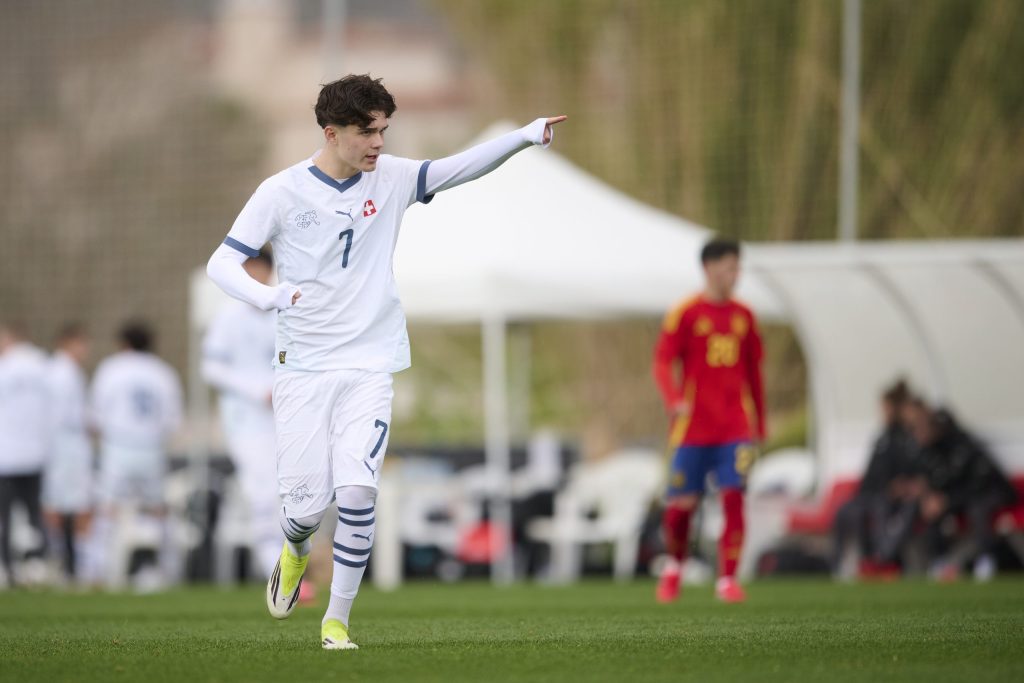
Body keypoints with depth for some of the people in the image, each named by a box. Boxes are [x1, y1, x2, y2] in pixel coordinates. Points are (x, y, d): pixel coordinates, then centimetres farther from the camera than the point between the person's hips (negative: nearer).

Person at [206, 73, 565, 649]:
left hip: (369, 368, 1)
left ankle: (338, 618, 0)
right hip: (302, 367, -1)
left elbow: (460, 169, -5)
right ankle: (296, 553, 35)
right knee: (308, 504, -2)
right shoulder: (282, 192, -4)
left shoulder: (390, 179, 3)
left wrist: (525, 137, -19)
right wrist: (266, 296, -24)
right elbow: (222, 263, -4)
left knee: (357, 492, -15)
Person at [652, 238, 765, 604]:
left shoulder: (743, 316, 11)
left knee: (733, 497, -12)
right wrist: (674, 400, -25)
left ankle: (727, 578, -8)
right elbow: (663, 362, -7)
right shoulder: (686, 314, -2)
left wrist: (759, 424, 19)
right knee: (681, 505, -1)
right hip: (694, 427, -3)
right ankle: (674, 566, 26)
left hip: (735, 427, 3)